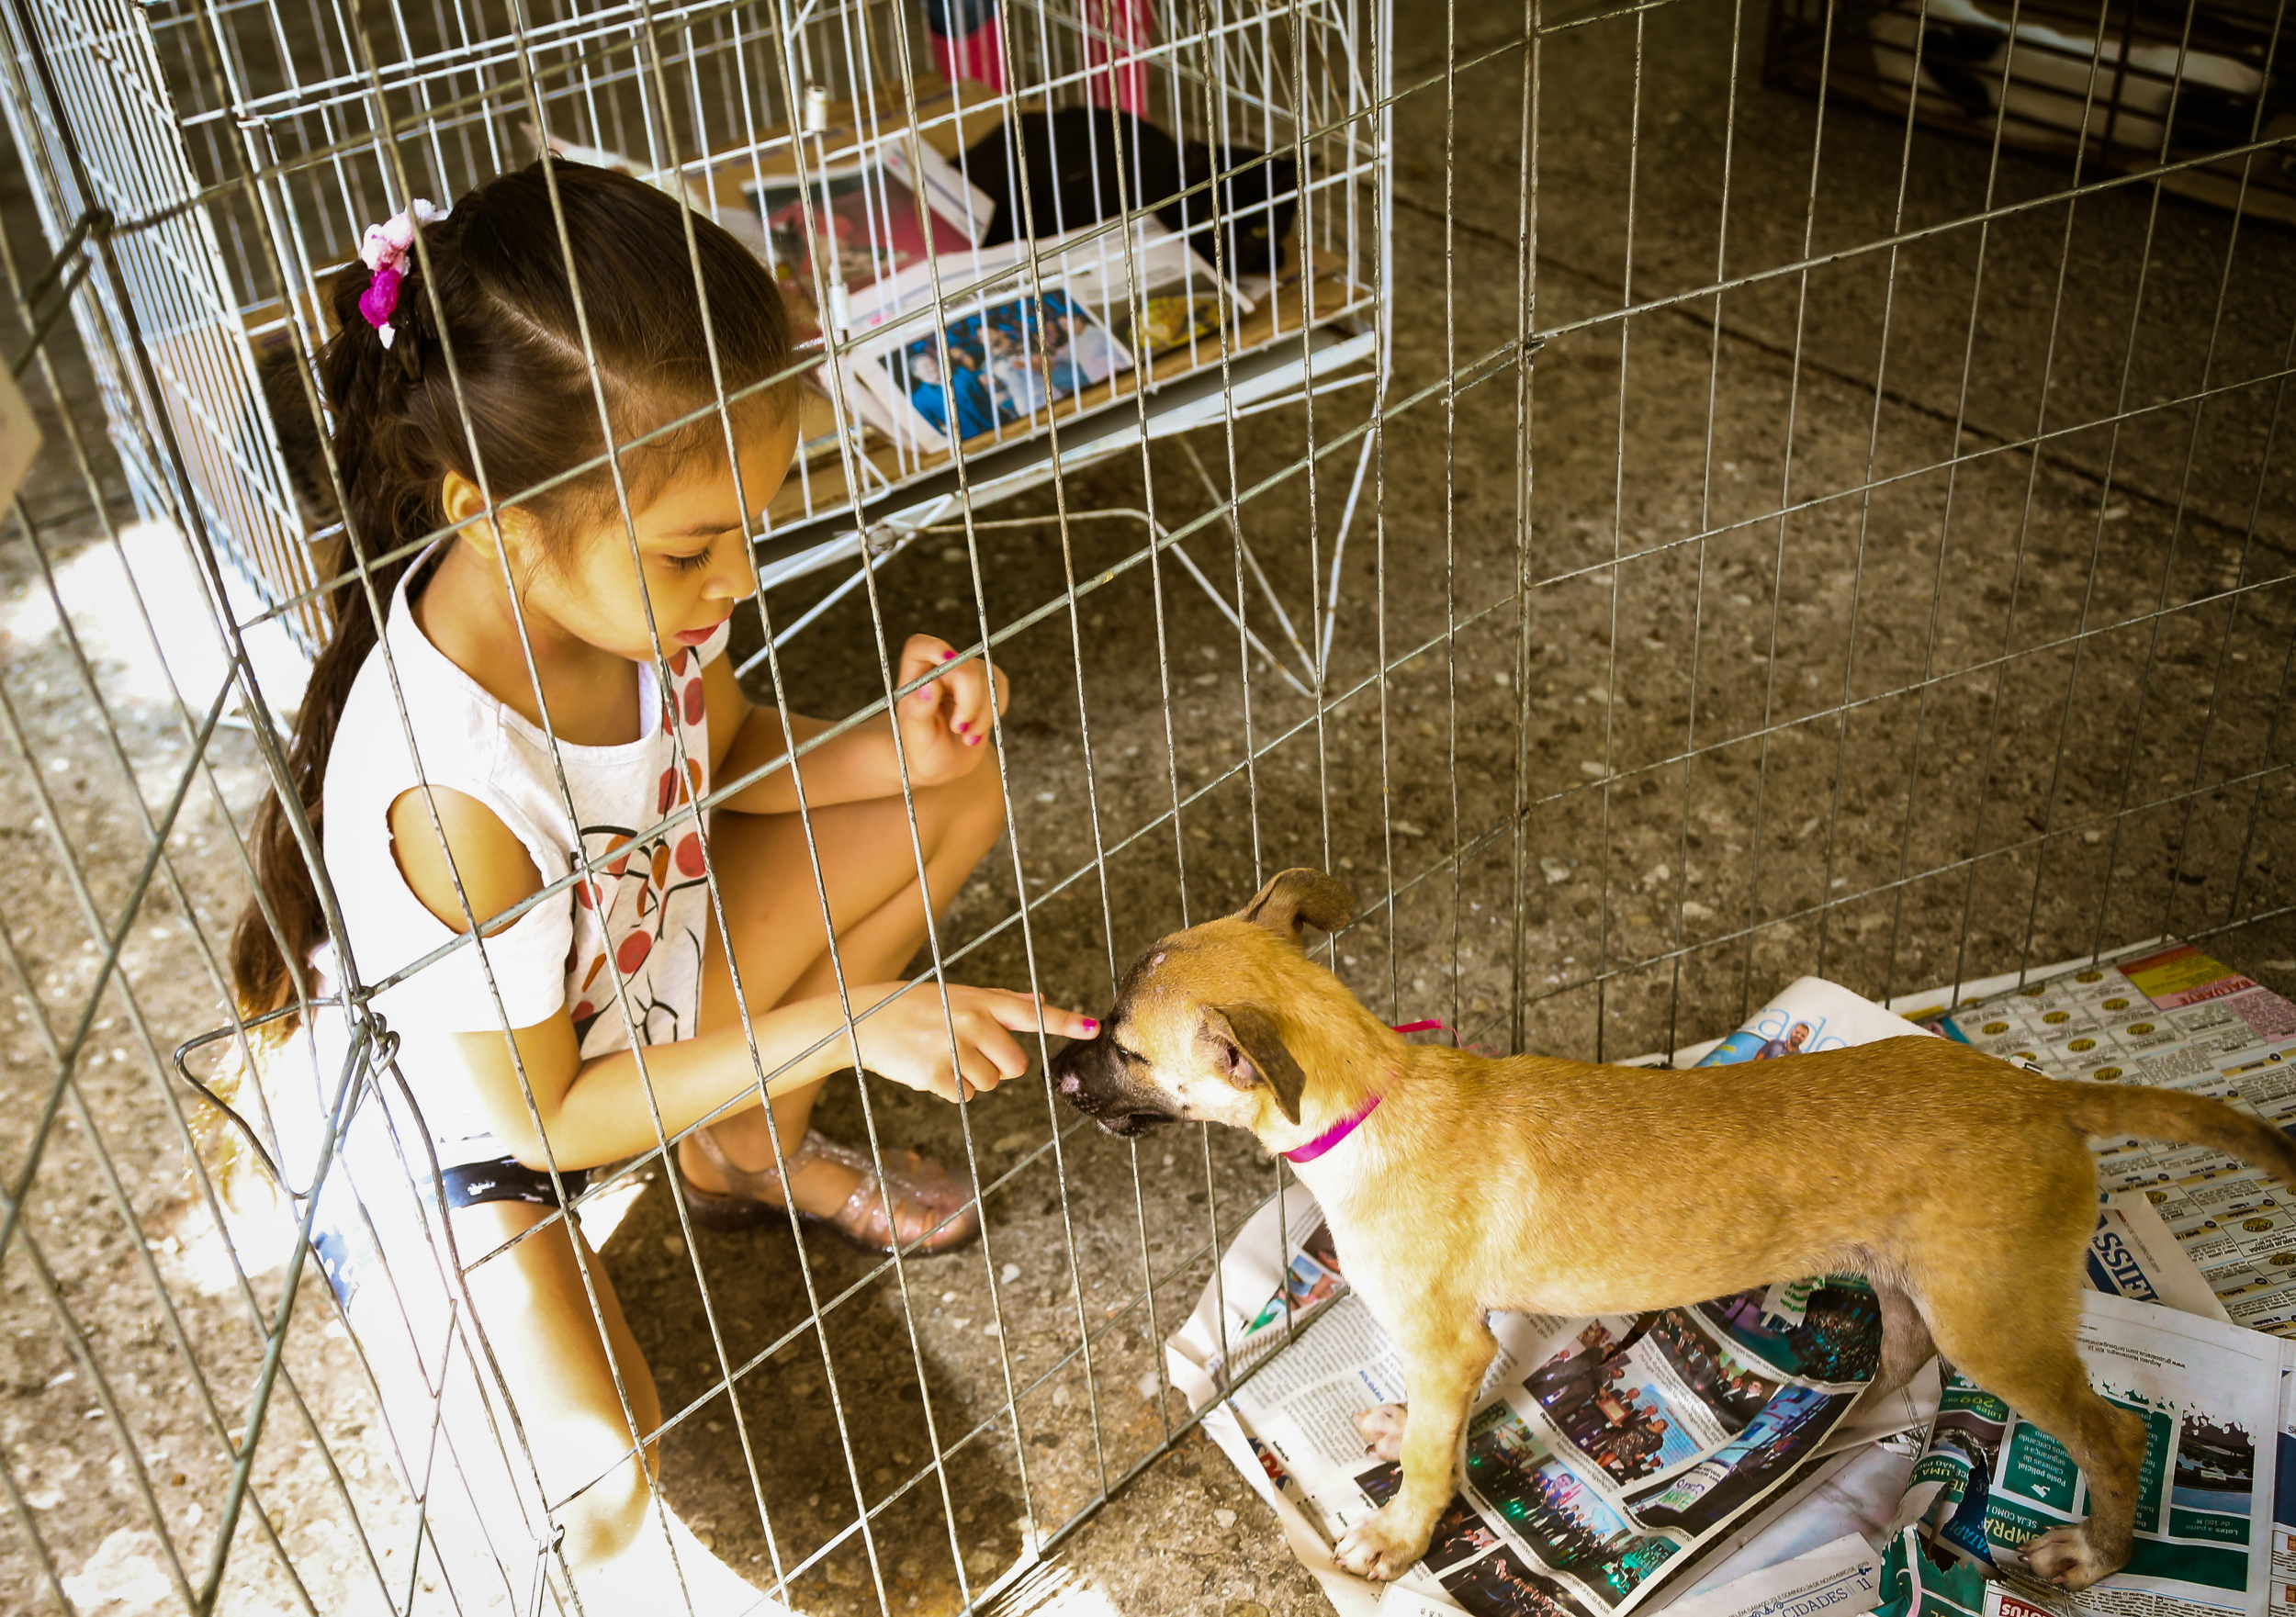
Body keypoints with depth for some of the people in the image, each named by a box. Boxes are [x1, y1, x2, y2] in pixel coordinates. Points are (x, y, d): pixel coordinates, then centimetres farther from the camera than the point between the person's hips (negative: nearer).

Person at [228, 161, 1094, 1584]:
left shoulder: (621, 582, -20)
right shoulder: (447, 784, -40)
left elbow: (729, 754, 3)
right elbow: (545, 1117, -26)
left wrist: (893, 749, -19)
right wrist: (845, 1026, -29)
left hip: (628, 981, 7)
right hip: (460, 1123, -6)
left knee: (959, 797, 0)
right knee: (591, 1492, -25)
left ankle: (748, 1153, 16)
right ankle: (424, 1308, 10)